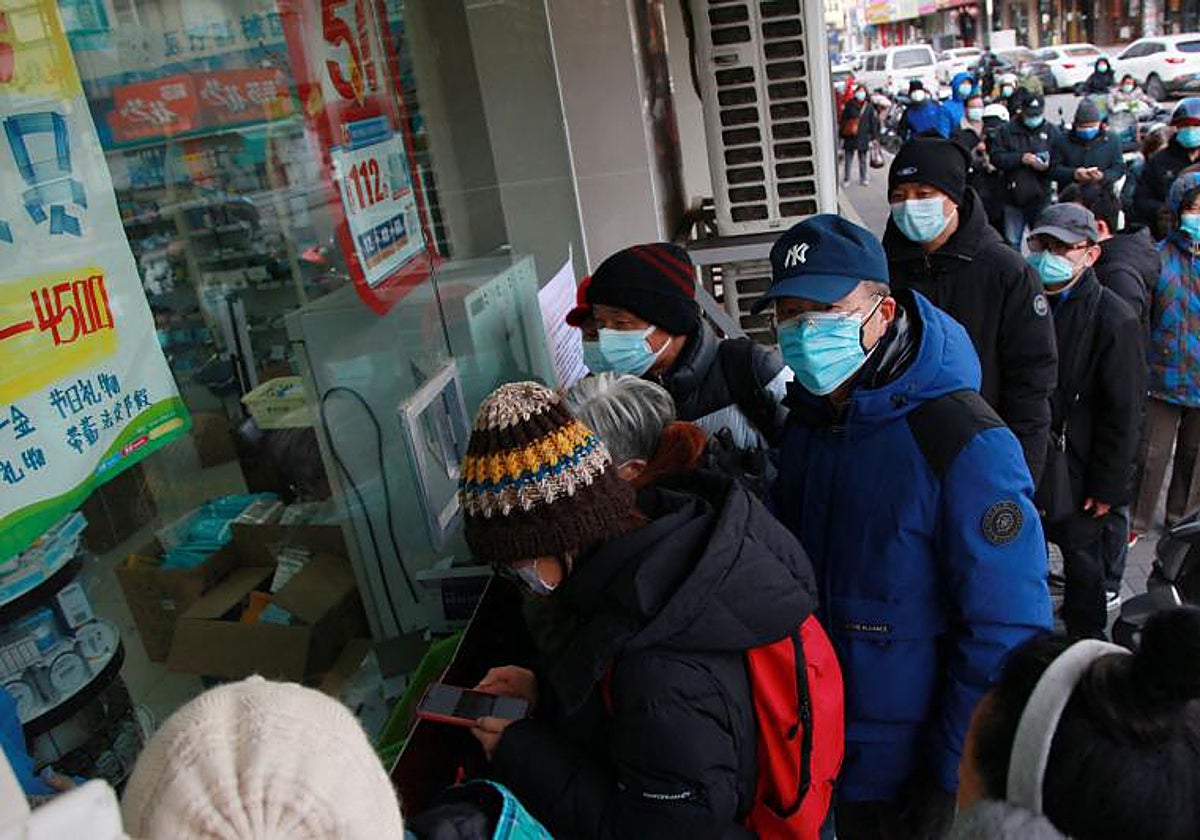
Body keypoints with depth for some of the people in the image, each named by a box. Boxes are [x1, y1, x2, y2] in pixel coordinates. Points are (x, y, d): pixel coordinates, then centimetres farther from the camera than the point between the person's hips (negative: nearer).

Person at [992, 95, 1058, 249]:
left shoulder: (1052, 132, 4)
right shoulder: (1009, 131, 2)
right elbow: (996, 157, -7)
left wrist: (1047, 166, -20)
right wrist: (1020, 158, -18)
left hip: (1040, 198, 0)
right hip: (1014, 198, 0)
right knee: (1012, 242, 7)